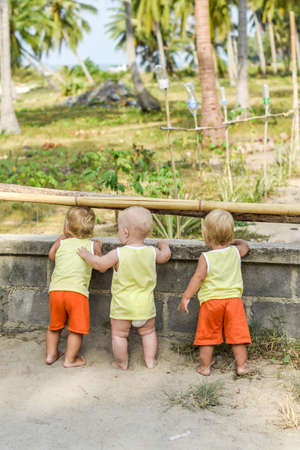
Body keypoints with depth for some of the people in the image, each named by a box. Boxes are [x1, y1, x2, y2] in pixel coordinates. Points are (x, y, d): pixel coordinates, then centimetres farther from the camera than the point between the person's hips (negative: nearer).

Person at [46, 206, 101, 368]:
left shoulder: (61, 243, 10)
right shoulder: (93, 245, 7)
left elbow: (51, 256, 31)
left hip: (56, 290, 3)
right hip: (77, 292, -3)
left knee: (54, 326, 20)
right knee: (76, 329, 9)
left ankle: (50, 354, 29)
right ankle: (70, 359, 13)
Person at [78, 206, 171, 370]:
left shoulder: (118, 254, -17)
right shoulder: (152, 252, -5)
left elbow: (100, 264, -9)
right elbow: (165, 256, 16)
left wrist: (86, 255, 9)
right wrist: (164, 245, 37)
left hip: (122, 307, -4)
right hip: (145, 305, 4)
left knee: (119, 335, 12)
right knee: (148, 332, 21)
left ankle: (122, 363, 20)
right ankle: (150, 360, 25)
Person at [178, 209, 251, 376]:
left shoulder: (206, 258, -7)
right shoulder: (236, 252, 4)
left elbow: (198, 277, -13)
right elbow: (245, 245, 25)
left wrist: (186, 297, -10)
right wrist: (234, 242, 40)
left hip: (211, 300, -2)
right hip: (233, 299, 2)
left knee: (207, 335, 10)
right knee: (238, 333, 7)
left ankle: (205, 366, 18)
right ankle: (241, 365, 10)